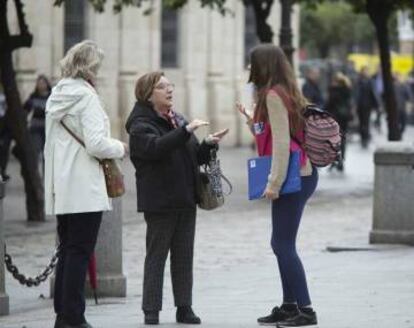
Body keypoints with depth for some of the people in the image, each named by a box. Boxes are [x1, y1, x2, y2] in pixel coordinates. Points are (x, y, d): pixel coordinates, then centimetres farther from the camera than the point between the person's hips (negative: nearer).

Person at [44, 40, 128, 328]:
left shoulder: (57, 95, 13)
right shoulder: (86, 96, -12)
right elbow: (96, 144, -19)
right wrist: (121, 148, -2)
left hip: (61, 186, 8)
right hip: (85, 188, -8)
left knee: (68, 251, 13)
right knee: (80, 252, -5)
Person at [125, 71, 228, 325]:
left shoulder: (177, 119, 16)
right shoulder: (141, 125, -7)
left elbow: (195, 158, 21)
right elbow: (155, 147, -28)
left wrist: (209, 144, 1)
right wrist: (186, 131, -33)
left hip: (185, 199, 7)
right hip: (159, 201, -7)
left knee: (184, 256, 7)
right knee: (156, 256, -3)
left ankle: (184, 308, 12)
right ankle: (151, 311, 1)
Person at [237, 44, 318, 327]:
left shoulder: (273, 95, -12)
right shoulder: (285, 92, 16)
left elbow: (282, 143, -18)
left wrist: (275, 183, -19)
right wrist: (252, 121, 21)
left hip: (293, 177, -10)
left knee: (284, 244, -9)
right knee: (283, 243, 14)